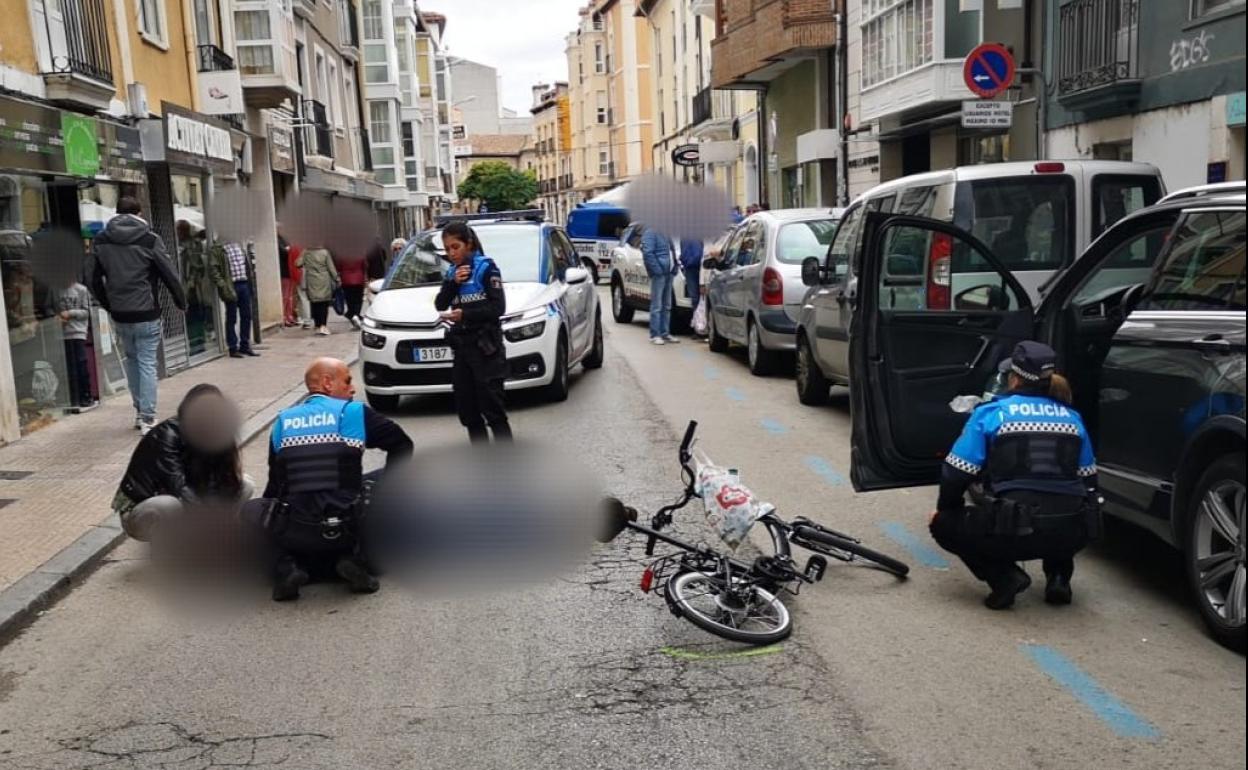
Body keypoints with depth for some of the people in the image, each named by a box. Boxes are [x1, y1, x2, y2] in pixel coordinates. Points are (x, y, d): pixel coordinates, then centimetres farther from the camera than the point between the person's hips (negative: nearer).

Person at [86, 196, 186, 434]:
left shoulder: (101, 241, 5)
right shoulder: (150, 240, -7)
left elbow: (92, 279, 7)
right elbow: (169, 276, -7)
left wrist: (109, 305, 19)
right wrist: (182, 303, 7)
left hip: (119, 315, 4)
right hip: (146, 314, -4)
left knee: (132, 360, 19)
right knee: (147, 363, 0)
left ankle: (140, 411, 23)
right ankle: (148, 418, -1)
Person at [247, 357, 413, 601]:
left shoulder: (282, 420, 12)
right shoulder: (354, 412, 5)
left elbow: (275, 483, 18)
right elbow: (402, 445, 13)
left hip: (293, 535, 2)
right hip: (346, 531, -2)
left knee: (254, 509, 31)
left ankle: (286, 567, 5)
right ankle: (354, 559, 6)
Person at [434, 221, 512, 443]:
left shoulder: (485, 267, -6)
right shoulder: (452, 271, 14)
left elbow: (498, 307, -13)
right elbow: (440, 304, 5)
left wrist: (465, 314, -22)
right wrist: (453, 282, -9)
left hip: (485, 346, -7)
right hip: (462, 346, 7)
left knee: (493, 410, -9)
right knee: (467, 411, 9)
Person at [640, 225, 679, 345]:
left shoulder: (665, 234, 19)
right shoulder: (650, 233, -7)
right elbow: (647, 253, -16)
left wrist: (675, 267, 8)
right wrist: (657, 269, -20)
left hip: (668, 273, 9)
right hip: (658, 274, -9)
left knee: (667, 306, 12)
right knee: (657, 306, -5)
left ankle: (665, 333, 19)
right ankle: (655, 335, -1)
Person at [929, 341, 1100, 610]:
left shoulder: (990, 413, 0)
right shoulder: (1072, 417, 13)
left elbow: (956, 475, 0)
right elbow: (1088, 480, 21)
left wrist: (944, 509, 19)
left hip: (1015, 534, -5)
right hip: (1070, 536, 5)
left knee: (944, 525, 20)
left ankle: (1005, 576, 1)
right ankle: (1058, 577, 17)